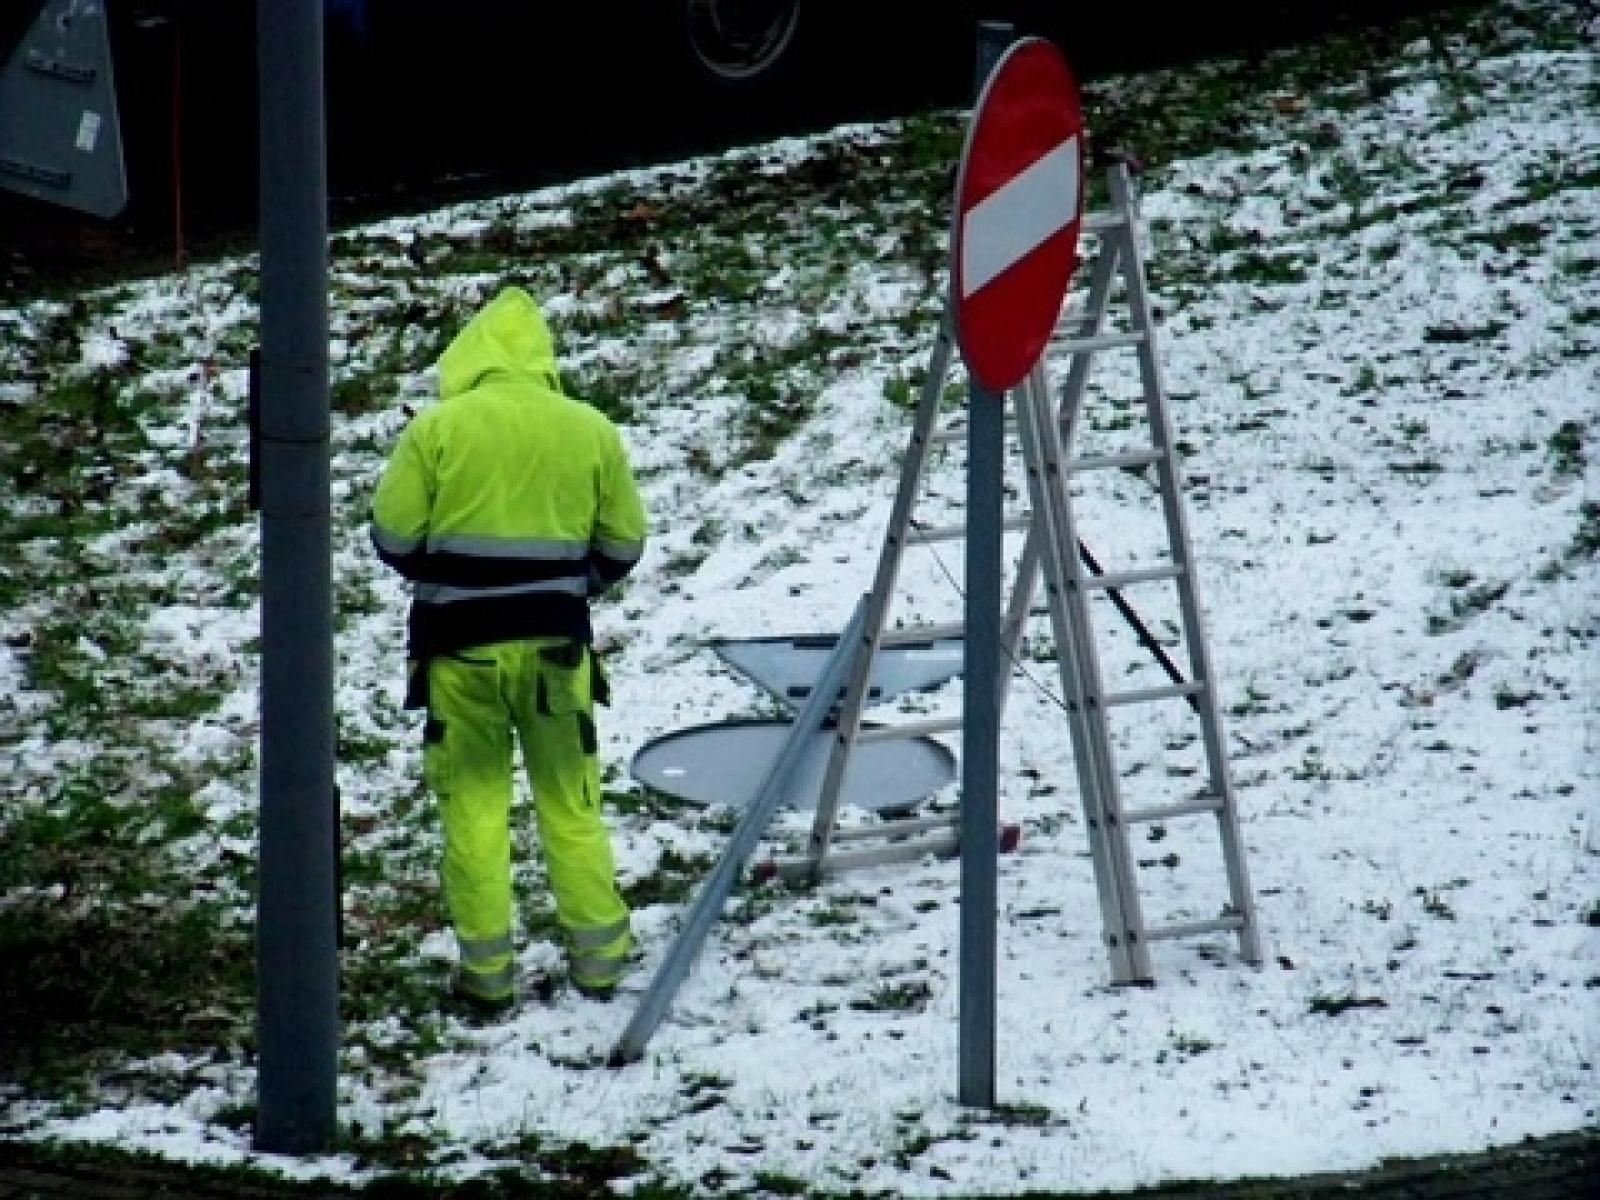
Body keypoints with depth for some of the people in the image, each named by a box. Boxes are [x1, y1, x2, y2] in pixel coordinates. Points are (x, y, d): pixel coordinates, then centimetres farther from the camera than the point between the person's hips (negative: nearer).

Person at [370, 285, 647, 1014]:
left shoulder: (437, 428, -6)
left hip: (461, 646, -2)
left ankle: (486, 970, 9)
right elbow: (623, 542, 7)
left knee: (474, 804, 7)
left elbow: (393, 535, -4)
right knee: (571, 801, 13)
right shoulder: (589, 431, 1)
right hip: (555, 644, 2)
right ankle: (597, 956, 17)